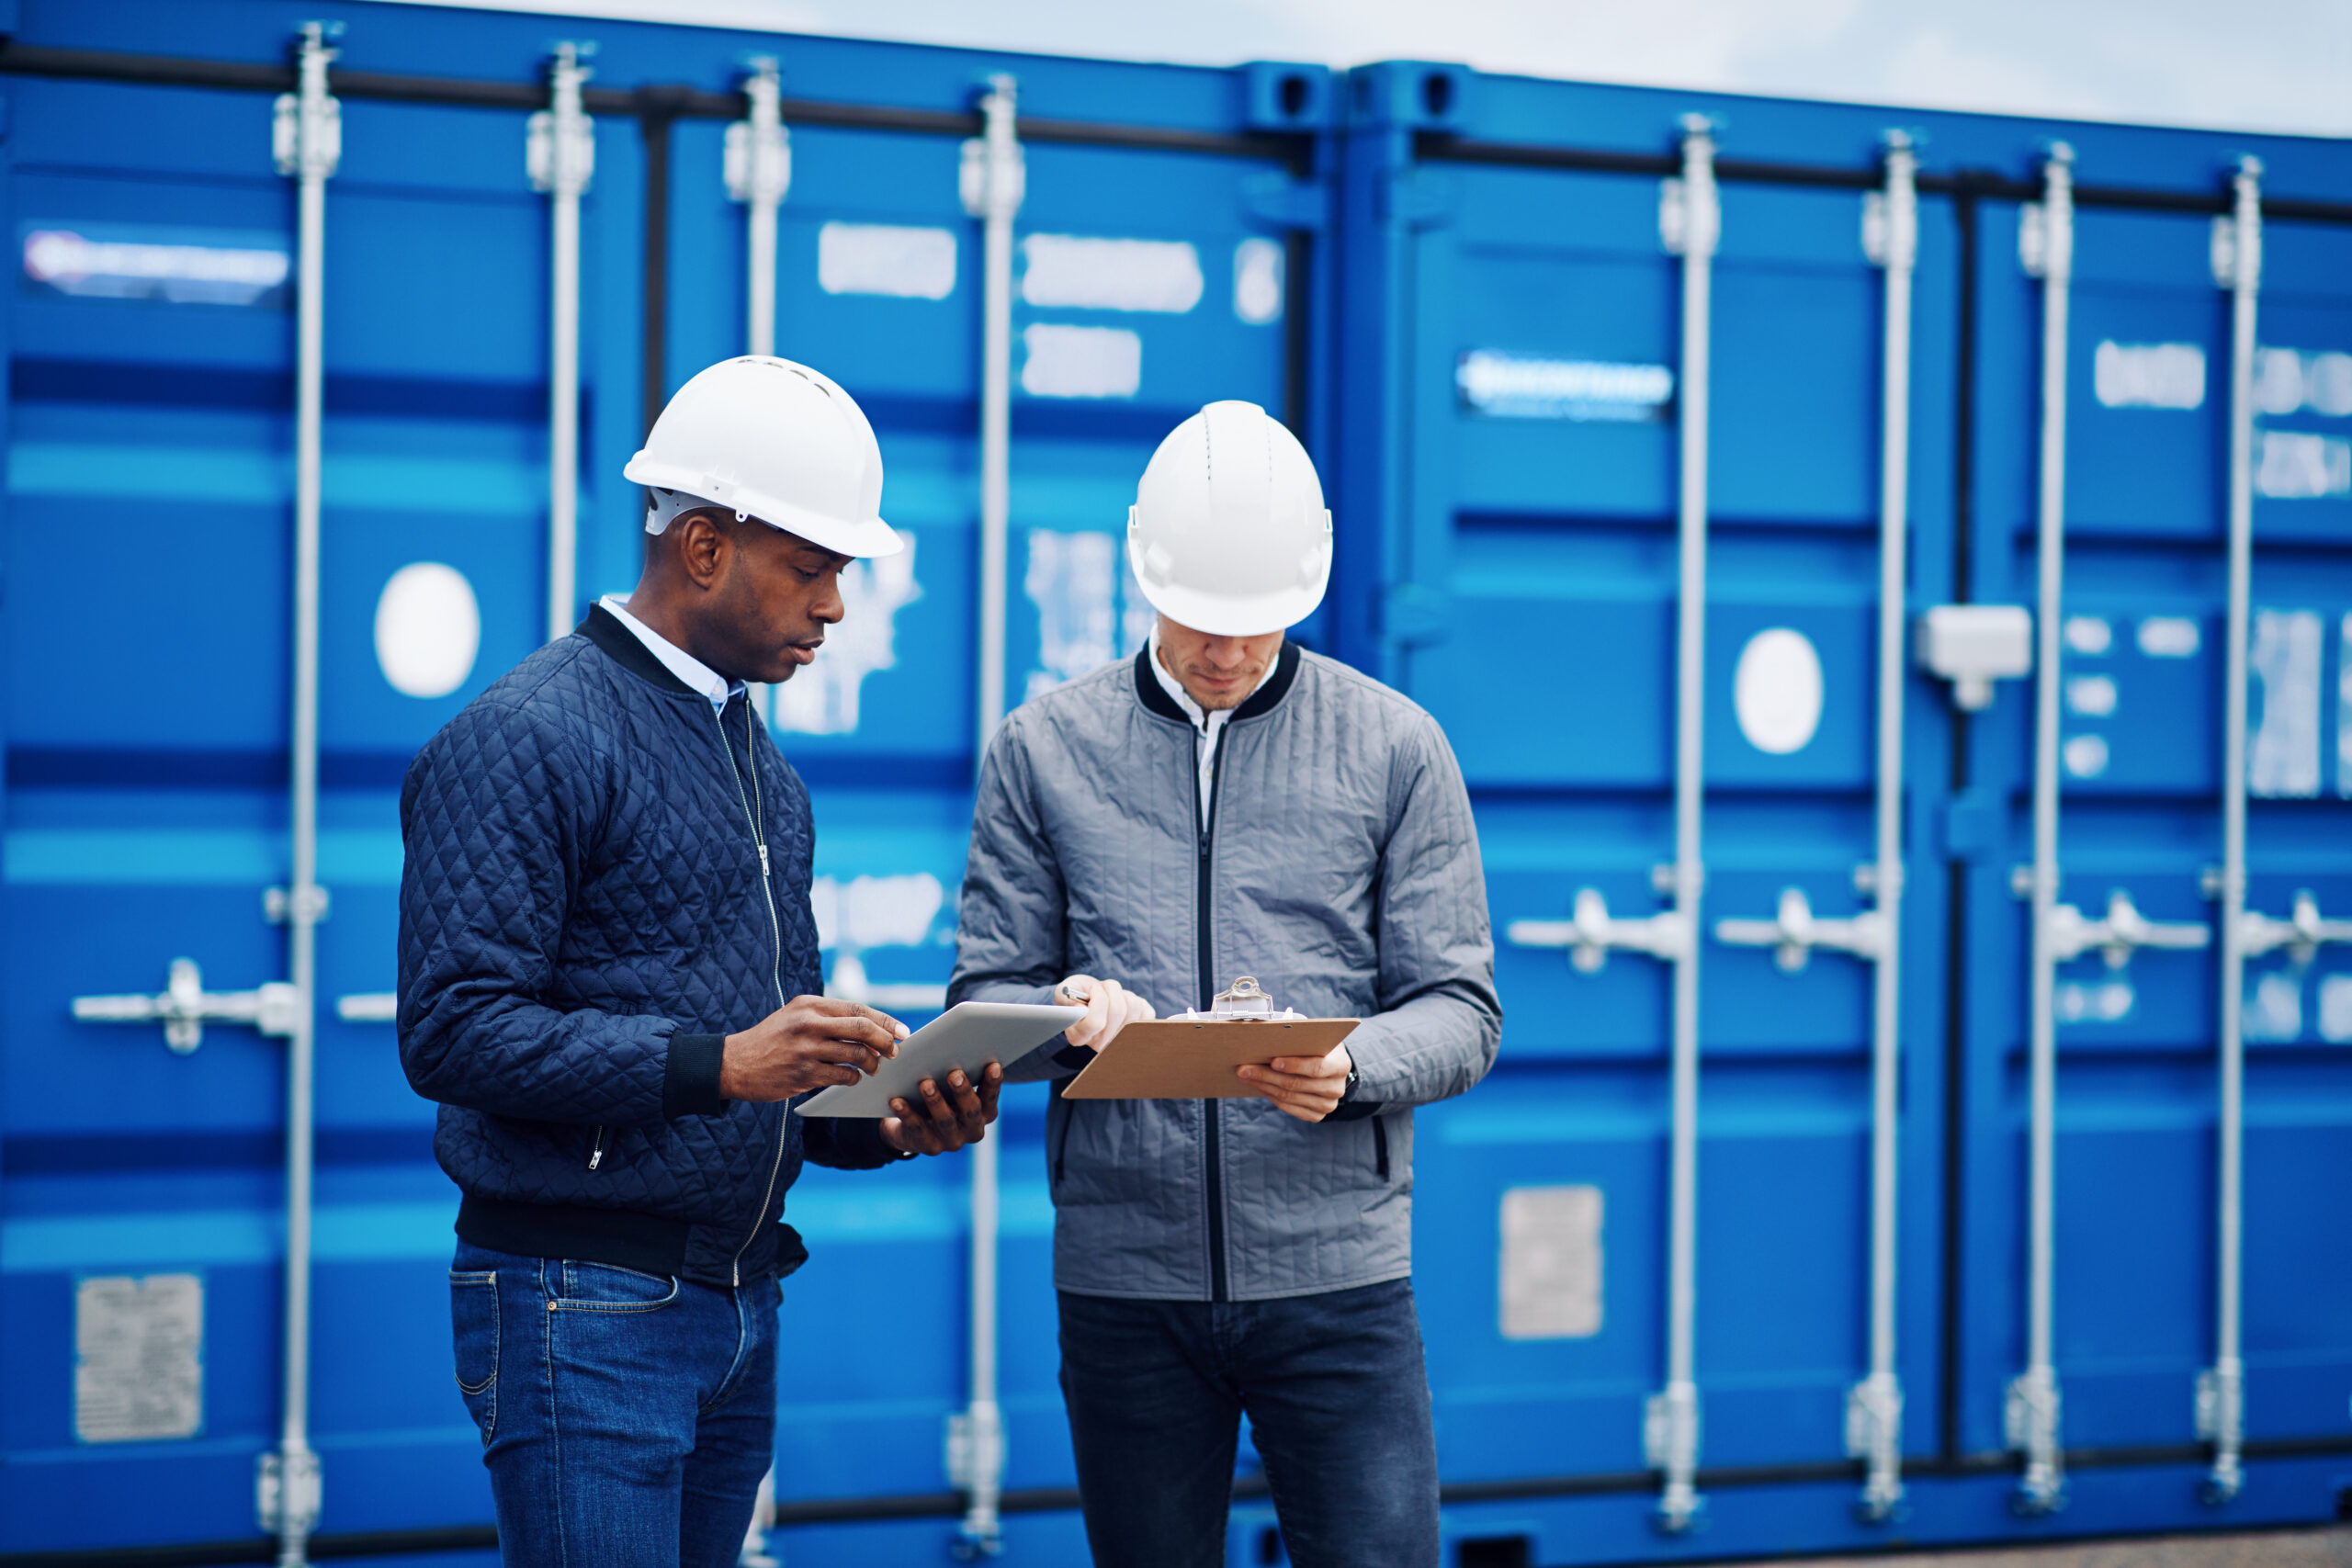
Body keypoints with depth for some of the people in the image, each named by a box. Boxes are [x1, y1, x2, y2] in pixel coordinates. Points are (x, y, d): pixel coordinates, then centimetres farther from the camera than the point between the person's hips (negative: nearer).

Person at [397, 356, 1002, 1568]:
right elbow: (454, 1032, -18)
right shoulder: (525, 740, -10)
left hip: (739, 1304, 8)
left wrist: (882, 1123, 0)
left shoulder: (762, 767, 17)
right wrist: (717, 1062, -24)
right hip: (583, 1302, -8)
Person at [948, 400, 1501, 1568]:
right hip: (1123, 1282, 1)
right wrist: (1067, 1015, -16)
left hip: (1338, 1271, -1)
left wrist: (1348, 1069, -19)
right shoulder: (1044, 748, 7)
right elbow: (982, 1002, 8)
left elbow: (1460, 1011, 3)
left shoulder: (1395, 748, 5)